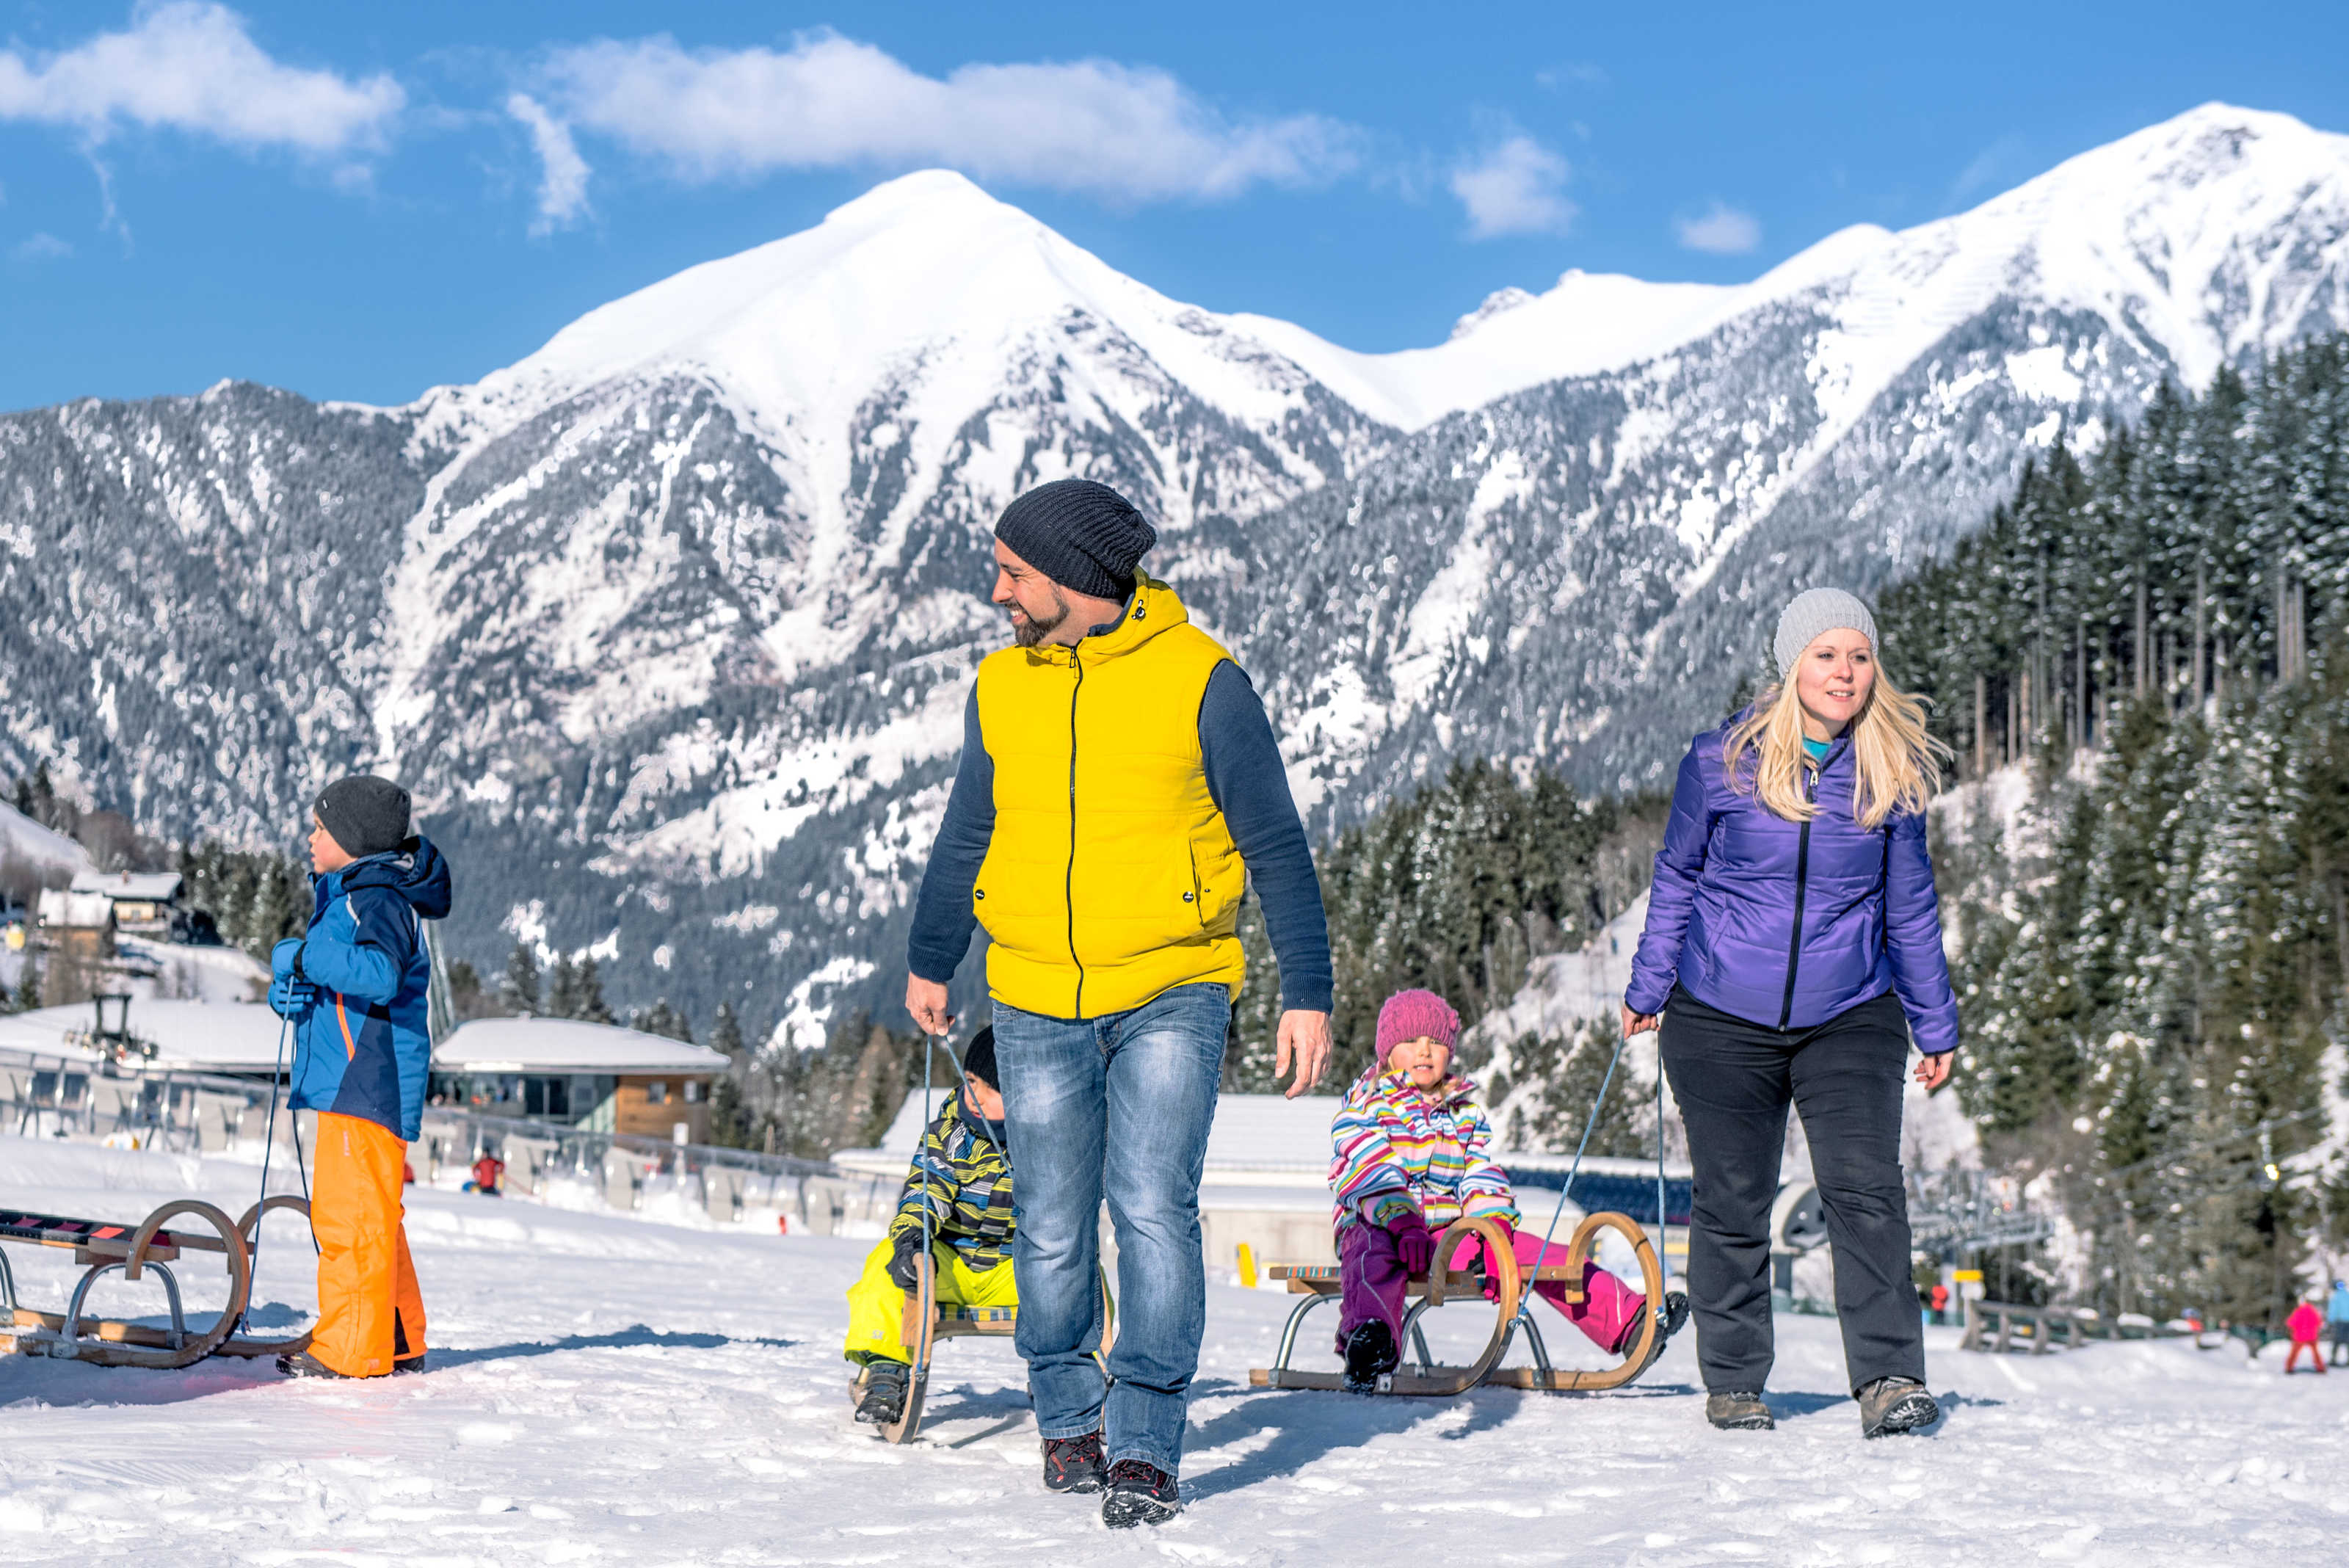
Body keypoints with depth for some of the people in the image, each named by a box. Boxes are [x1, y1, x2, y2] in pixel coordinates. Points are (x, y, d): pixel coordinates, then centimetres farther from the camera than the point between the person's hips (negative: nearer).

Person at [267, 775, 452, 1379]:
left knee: (351, 1215, -10)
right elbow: (325, 980, 23)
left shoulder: (379, 898, -12)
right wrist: (286, 992, 1)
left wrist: (302, 956, -21)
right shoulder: (346, 895, 22)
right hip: (351, 1079, 11)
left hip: (369, 1081, -11)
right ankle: (399, 1342, 23)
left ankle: (351, 1349, -9)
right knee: (368, 1216, 16)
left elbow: (379, 972, -30)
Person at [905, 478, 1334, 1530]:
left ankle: (1145, 1445, -7)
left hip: (1171, 998, -3)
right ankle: (1069, 1417, 25)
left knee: (1153, 1211, -14)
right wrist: (929, 961, 29)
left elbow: (1275, 847, -2)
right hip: (1036, 1006, 4)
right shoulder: (1001, 686, 7)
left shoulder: (1200, 680, -6)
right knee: (1053, 1235, 5)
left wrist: (1307, 994, -6)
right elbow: (967, 838, 21)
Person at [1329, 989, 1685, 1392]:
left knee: (1539, 1253, -8)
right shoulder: (1364, 1104, 0)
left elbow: (1481, 1176, 11)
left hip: (1451, 1231, 6)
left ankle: (1630, 1323, -12)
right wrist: (1403, 1223, -29)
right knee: (1373, 1256, -42)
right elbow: (1369, 1175, -14)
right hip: (1379, 1226, -5)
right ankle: (1367, 1340, -71)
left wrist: (1494, 1223, -10)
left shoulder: (1467, 1112, 18)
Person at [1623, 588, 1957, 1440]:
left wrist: (1935, 1025, 13)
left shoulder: (1892, 774, 0)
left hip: (1850, 1019, 1)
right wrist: (1646, 987, 15)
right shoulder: (1721, 761, -4)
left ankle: (1888, 1378, -12)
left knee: (1866, 1190, -15)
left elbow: (1911, 909, 10)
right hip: (1720, 1020, 0)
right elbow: (1676, 880, 10)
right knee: (1732, 1205, 5)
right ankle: (1732, 1383, 19)